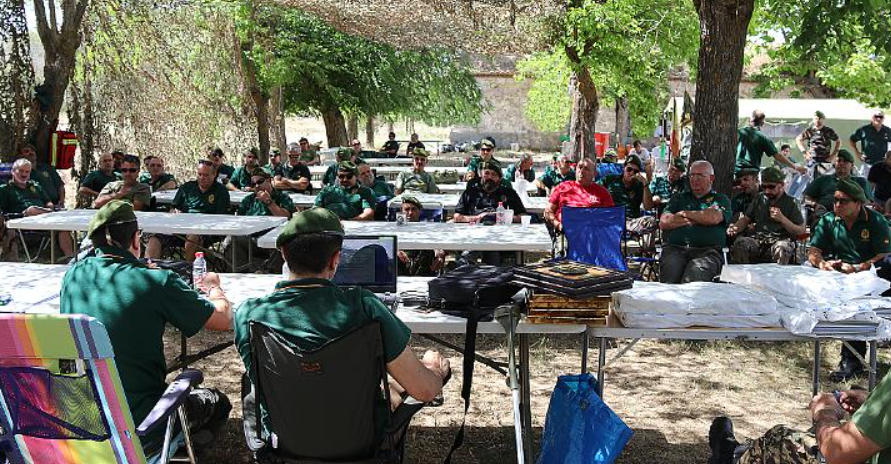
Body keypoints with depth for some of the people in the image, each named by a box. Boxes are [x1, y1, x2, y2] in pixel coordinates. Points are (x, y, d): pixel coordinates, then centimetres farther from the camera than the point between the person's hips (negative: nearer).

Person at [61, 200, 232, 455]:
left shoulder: (74, 275, -3)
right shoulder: (157, 282, -18)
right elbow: (224, 319, -7)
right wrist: (214, 288, 14)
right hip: (137, 423, -6)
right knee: (217, 403, 19)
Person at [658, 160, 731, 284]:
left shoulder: (721, 199, 20)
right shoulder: (679, 198, 27)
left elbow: (714, 218, -4)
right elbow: (663, 222, 9)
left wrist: (685, 213, 10)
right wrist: (701, 217, 6)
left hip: (707, 251, -2)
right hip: (674, 248, 2)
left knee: (694, 276, -34)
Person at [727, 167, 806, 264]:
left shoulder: (791, 202, 8)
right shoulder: (759, 198, 20)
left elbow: (801, 231, 5)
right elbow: (745, 219, 22)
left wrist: (782, 219, -9)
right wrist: (735, 228, -1)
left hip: (780, 240, -3)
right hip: (757, 238, 3)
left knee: (782, 248, -39)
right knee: (740, 243, -30)